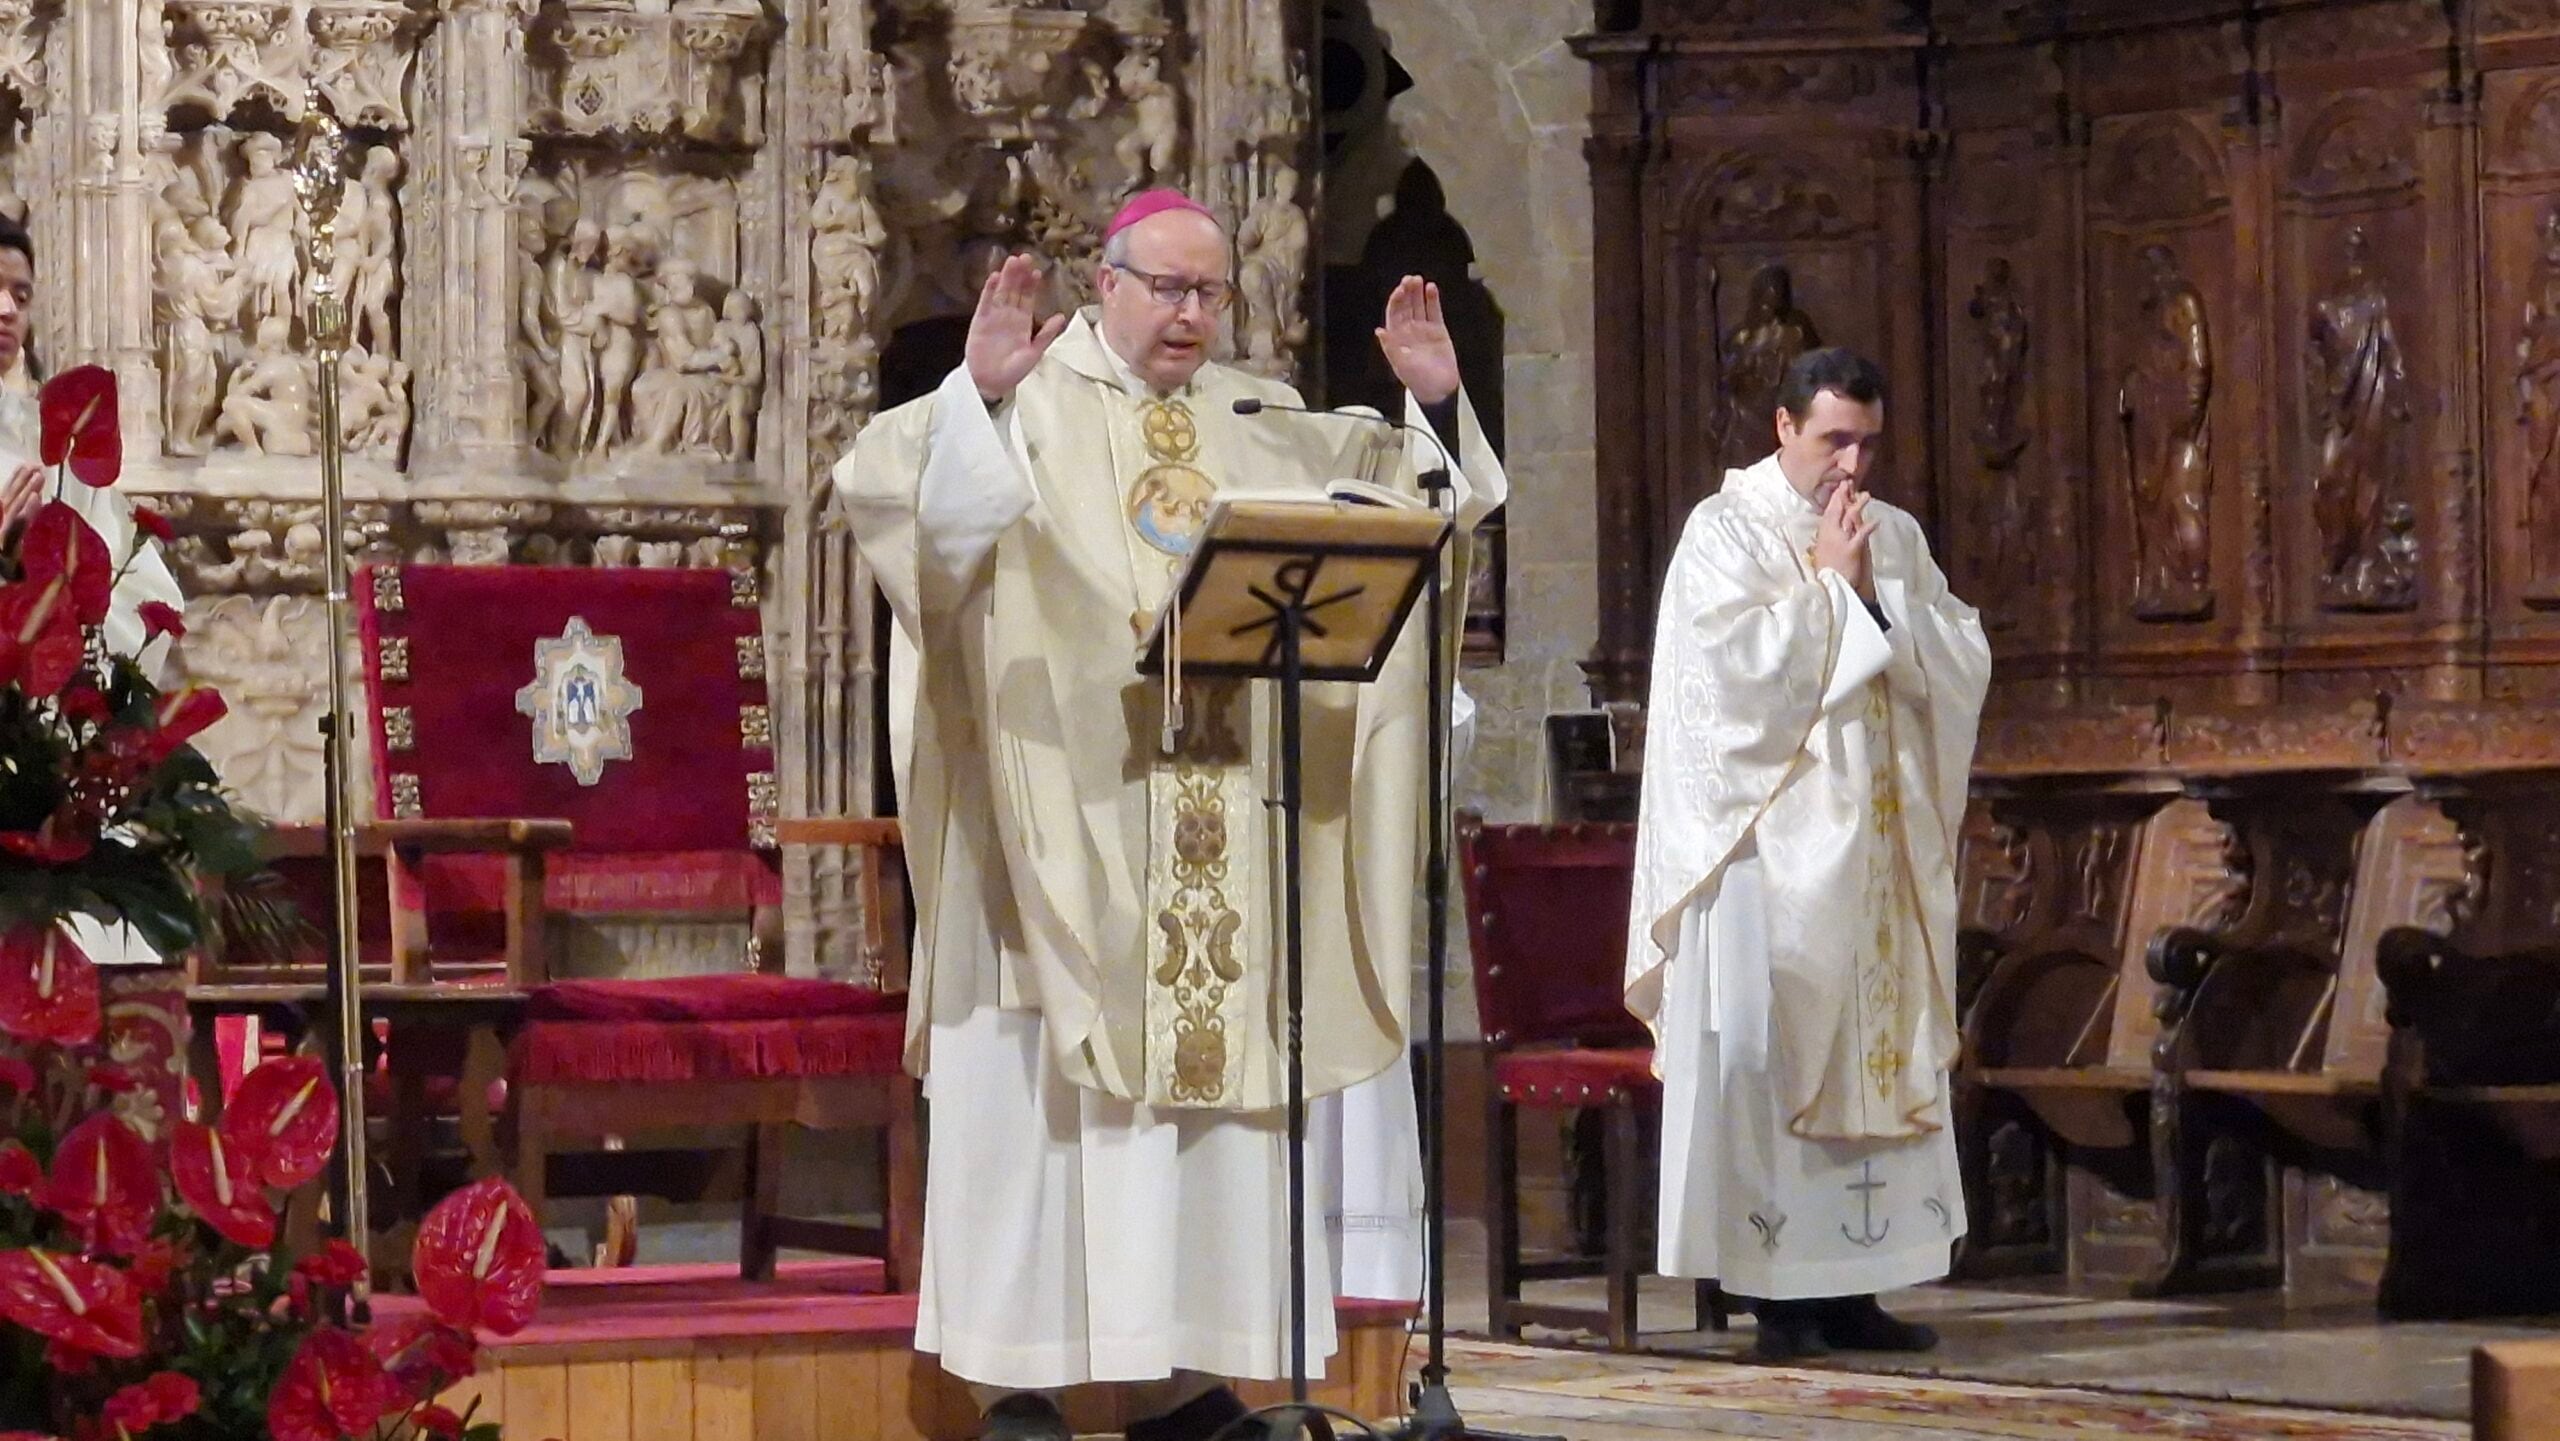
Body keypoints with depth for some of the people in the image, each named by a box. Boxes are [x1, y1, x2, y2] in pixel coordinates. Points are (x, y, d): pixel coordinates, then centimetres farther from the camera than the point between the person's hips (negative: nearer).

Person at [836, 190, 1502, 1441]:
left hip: (1221, 843, 5)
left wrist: (1434, 405, 4)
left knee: (1211, 1077, 5)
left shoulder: (1266, 425, 16)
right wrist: (979, 397, -30)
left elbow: (1407, 506, 21)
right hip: (1064, 812, -5)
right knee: (1046, 1091, -5)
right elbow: (898, 492, -15)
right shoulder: (1029, 405, 0)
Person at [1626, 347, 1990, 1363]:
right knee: (1768, 1058, -7)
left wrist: (1878, 594, -7)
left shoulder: (1897, 538, 14)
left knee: (1881, 1053, 4)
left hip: (1883, 848, 6)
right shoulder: (1726, 531, -2)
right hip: (1769, 842, -6)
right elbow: (1737, 666, -16)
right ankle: (1779, 1300, -5)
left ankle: (1852, 1288, 7)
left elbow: (1964, 666, 5)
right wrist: (1828, 582, -10)